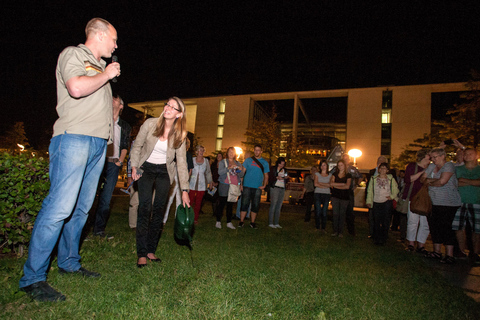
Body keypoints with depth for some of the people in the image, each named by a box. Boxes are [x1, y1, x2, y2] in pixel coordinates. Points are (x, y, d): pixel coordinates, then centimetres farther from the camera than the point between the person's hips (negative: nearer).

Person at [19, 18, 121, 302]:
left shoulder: (100, 66, 27)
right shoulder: (73, 54, 3)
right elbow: (77, 88, -17)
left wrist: (109, 136, 20)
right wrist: (106, 75, -2)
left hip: (98, 142, 9)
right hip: (75, 137, -8)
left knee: (82, 207, 9)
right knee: (61, 206, -14)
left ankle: (69, 263, 20)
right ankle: (33, 277, -5)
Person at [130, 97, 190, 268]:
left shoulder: (179, 134, -11)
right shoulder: (150, 123, -13)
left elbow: (182, 163, -12)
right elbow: (137, 146, 0)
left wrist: (184, 190, -16)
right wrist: (134, 167, -10)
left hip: (164, 172, 2)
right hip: (146, 168, -1)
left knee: (159, 210, 1)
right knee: (145, 208, -11)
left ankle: (151, 250, 14)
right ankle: (141, 253, -4)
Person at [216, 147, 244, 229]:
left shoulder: (238, 163, 15)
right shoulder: (222, 162, 5)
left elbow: (241, 175, 10)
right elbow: (220, 172, -11)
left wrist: (241, 170, -11)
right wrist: (229, 168, -23)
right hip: (224, 186, -3)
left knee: (230, 205, 5)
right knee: (221, 204, -3)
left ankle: (229, 222, 11)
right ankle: (218, 221, 6)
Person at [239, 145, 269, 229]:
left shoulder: (265, 163, 10)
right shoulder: (248, 160, 6)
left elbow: (266, 175, 13)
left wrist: (264, 185, -1)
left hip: (258, 187, 2)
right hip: (247, 186, -1)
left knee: (255, 205, 6)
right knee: (244, 204, -1)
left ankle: (252, 222, 18)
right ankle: (241, 221, 8)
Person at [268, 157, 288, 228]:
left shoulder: (285, 170, 17)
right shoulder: (273, 169, 1)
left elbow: (286, 181, 22)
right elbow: (269, 178, -6)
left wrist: (286, 178, 1)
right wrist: (277, 177, -18)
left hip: (282, 189, 6)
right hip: (275, 188, -5)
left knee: (279, 207, 5)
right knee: (273, 205, -8)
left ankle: (276, 223, 9)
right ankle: (270, 223, -4)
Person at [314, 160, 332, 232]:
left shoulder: (330, 175, 11)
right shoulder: (317, 174, 9)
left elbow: (330, 185, -4)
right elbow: (316, 184, -4)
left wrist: (320, 183, -7)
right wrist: (325, 186, -7)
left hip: (326, 194, 0)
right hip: (318, 194, 0)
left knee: (324, 212, -1)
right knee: (318, 211, -1)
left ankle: (323, 228, 8)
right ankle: (317, 227, 8)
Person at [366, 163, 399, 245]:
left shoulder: (391, 179, 6)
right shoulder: (373, 179, 7)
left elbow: (396, 190, 14)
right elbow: (369, 190, 7)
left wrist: (392, 196, -3)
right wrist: (369, 201, 1)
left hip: (387, 202, -1)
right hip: (376, 203, 1)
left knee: (386, 221, -2)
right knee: (376, 221, 3)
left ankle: (383, 239, 9)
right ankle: (376, 239, 13)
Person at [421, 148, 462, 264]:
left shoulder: (449, 165, -11)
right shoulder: (431, 166, 11)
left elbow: (442, 181, -21)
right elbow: (423, 179, 10)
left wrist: (430, 182, -3)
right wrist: (433, 180, -8)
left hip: (449, 203, -7)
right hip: (435, 203, 8)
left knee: (446, 227, -6)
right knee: (434, 226, 10)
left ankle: (449, 255, 3)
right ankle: (437, 252, 21)